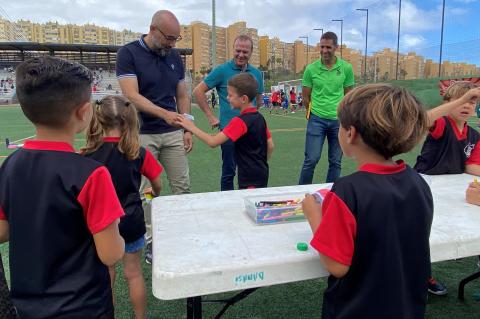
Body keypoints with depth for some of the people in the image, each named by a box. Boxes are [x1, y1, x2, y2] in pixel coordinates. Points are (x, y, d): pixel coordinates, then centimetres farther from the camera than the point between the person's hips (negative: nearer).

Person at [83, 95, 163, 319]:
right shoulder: (139, 154, -12)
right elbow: (157, 185, 0)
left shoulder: (88, 154, -11)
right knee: (133, 274, 15)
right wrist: (154, 194, 22)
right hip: (130, 222, -1)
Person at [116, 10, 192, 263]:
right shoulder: (128, 53, -8)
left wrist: (187, 129, 4)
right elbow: (131, 96, -18)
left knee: (182, 187, 7)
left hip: (173, 133, 5)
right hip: (142, 135, -4)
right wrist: (164, 113, -33)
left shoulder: (175, 57, 8)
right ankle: (150, 240, 18)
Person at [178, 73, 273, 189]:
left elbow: (213, 142, -24)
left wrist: (192, 127, -15)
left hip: (251, 180, -9)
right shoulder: (260, 117, 5)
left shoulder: (240, 121, -20)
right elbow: (270, 146, 10)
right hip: (262, 174, 9)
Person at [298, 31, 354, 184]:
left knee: (336, 162, 9)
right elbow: (305, 96, 4)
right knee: (311, 159, -2)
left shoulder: (346, 68, -1)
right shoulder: (311, 69, -4)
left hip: (338, 120, 2)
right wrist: (313, 112, 9)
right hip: (317, 119, -2)